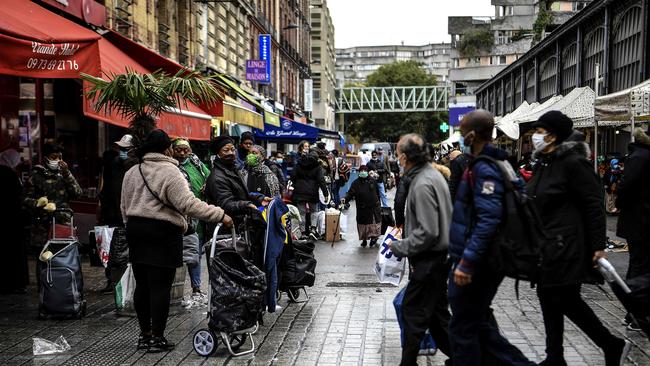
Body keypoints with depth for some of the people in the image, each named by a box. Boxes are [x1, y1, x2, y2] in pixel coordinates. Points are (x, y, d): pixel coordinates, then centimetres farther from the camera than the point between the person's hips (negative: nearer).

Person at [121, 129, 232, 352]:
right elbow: (188, 204, -21)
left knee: (142, 284, 12)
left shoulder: (131, 173, 12)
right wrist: (220, 215, -18)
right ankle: (157, 338, 4)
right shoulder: (169, 171, -12)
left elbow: (125, 208, 16)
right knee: (160, 286, -1)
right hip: (162, 233, -7)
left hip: (136, 230, 7)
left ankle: (144, 334, 22)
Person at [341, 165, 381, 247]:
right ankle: (364, 240, 23)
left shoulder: (372, 181, 3)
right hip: (362, 209, -1)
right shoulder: (356, 183, -3)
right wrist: (345, 199, -29)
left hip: (374, 207, 1)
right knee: (363, 225, 4)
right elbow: (350, 193, -10)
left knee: (375, 224, 1)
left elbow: (377, 192, 13)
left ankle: (373, 238, 20)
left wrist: (378, 202, 16)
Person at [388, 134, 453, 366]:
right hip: (439, 257, 10)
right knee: (436, 310, 18)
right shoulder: (432, 173, 9)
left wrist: (400, 247, -15)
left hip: (429, 260, -10)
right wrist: (406, 230, 16)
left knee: (413, 312, 0)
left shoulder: (422, 185, -22)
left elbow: (428, 233, -25)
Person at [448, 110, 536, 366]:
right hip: (487, 261, 10)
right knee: (479, 323, 20)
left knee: (463, 329, 3)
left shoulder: (484, 169, -19)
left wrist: (466, 262, -29)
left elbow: (488, 220, -28)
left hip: (474, 264, -10)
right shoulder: (500, 163, 12)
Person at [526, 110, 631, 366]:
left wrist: (598, 246, -17)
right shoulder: (542, 163, 11)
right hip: (545, 247, 9)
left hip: (565, 246, -9)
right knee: (549, 298, 12)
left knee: (567, 301, -1)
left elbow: (594, 205, -16)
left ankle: (613, 345, 18)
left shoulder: (573, 162, -15)